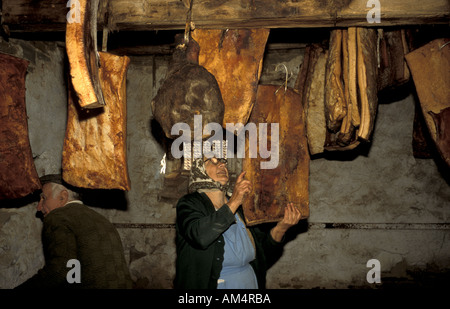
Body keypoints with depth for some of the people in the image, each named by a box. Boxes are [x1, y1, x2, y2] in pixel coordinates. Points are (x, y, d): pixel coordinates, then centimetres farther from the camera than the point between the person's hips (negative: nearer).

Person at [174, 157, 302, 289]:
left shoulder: (241, 208, 7)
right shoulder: (189, 203, -5)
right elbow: (199, 236, -25)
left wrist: (281, 227, -7)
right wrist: (233, 202, -23)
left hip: (250, 283, 4)